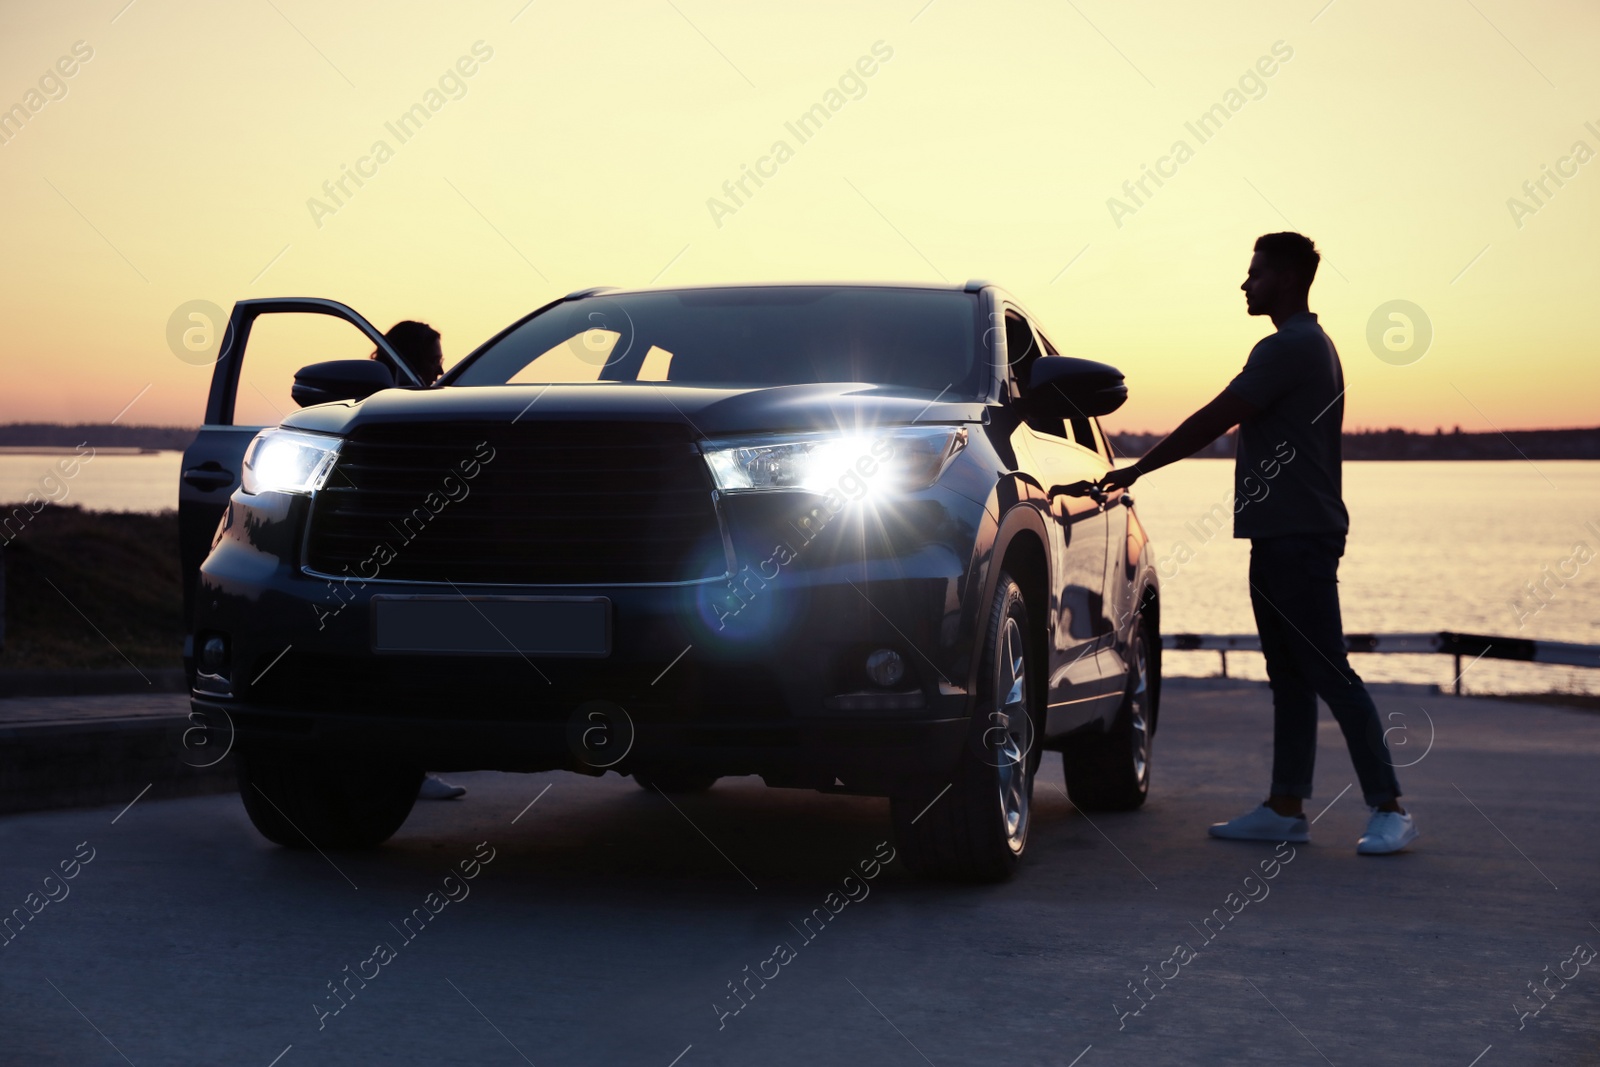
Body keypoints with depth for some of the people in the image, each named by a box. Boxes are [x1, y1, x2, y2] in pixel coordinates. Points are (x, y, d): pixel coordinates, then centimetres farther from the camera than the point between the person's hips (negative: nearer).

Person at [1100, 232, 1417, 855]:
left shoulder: (1290, 347, -13)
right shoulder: (1309, 345, 20)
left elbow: (1213, 420, -15)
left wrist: (1139, 469, -8)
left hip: (1298, 536, -11)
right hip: (1282, 535, 11)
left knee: (1328, 673, -10)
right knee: (1290, 677, 10)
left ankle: (1389, 809, -9)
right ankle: (1286, 808, 14)